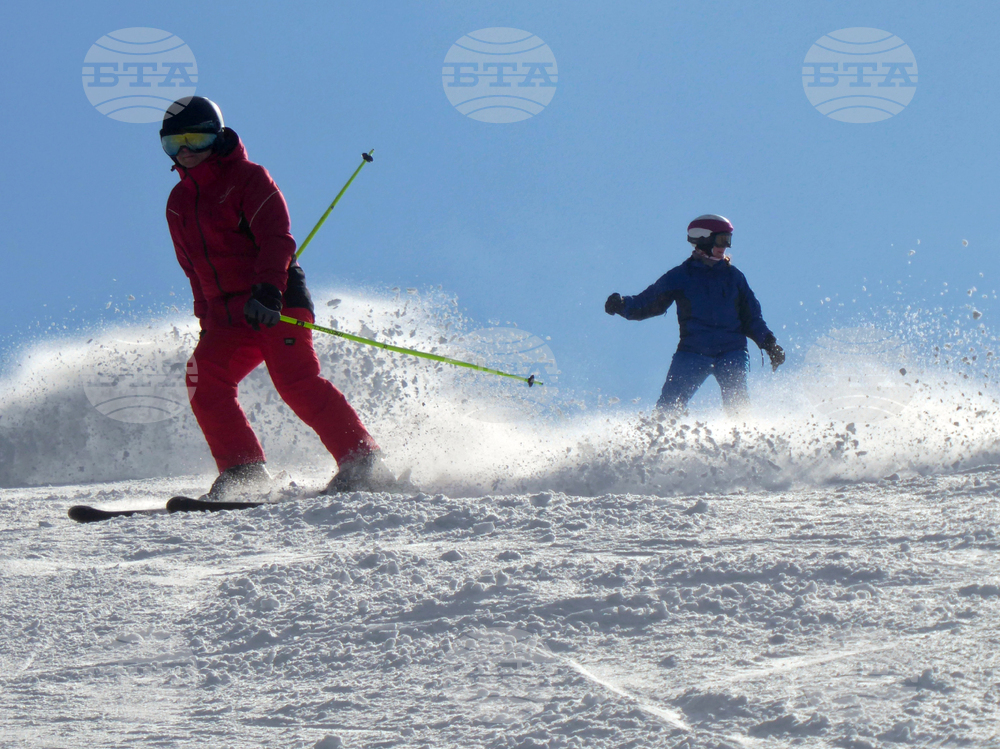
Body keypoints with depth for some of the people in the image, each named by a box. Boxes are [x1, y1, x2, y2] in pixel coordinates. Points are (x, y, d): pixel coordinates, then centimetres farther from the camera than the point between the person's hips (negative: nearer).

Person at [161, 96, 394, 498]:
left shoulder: (248, 178, -3)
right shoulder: (178, 203, 17)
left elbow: (278, 239, -14)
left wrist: (266, 292, -28)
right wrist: (207, 320, 18)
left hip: (276, 306, -6)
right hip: (227, 315, 6)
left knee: (297, 382, -20)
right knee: (204, 378, -16)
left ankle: (363, 463, -17)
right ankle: (244, 473, -11)